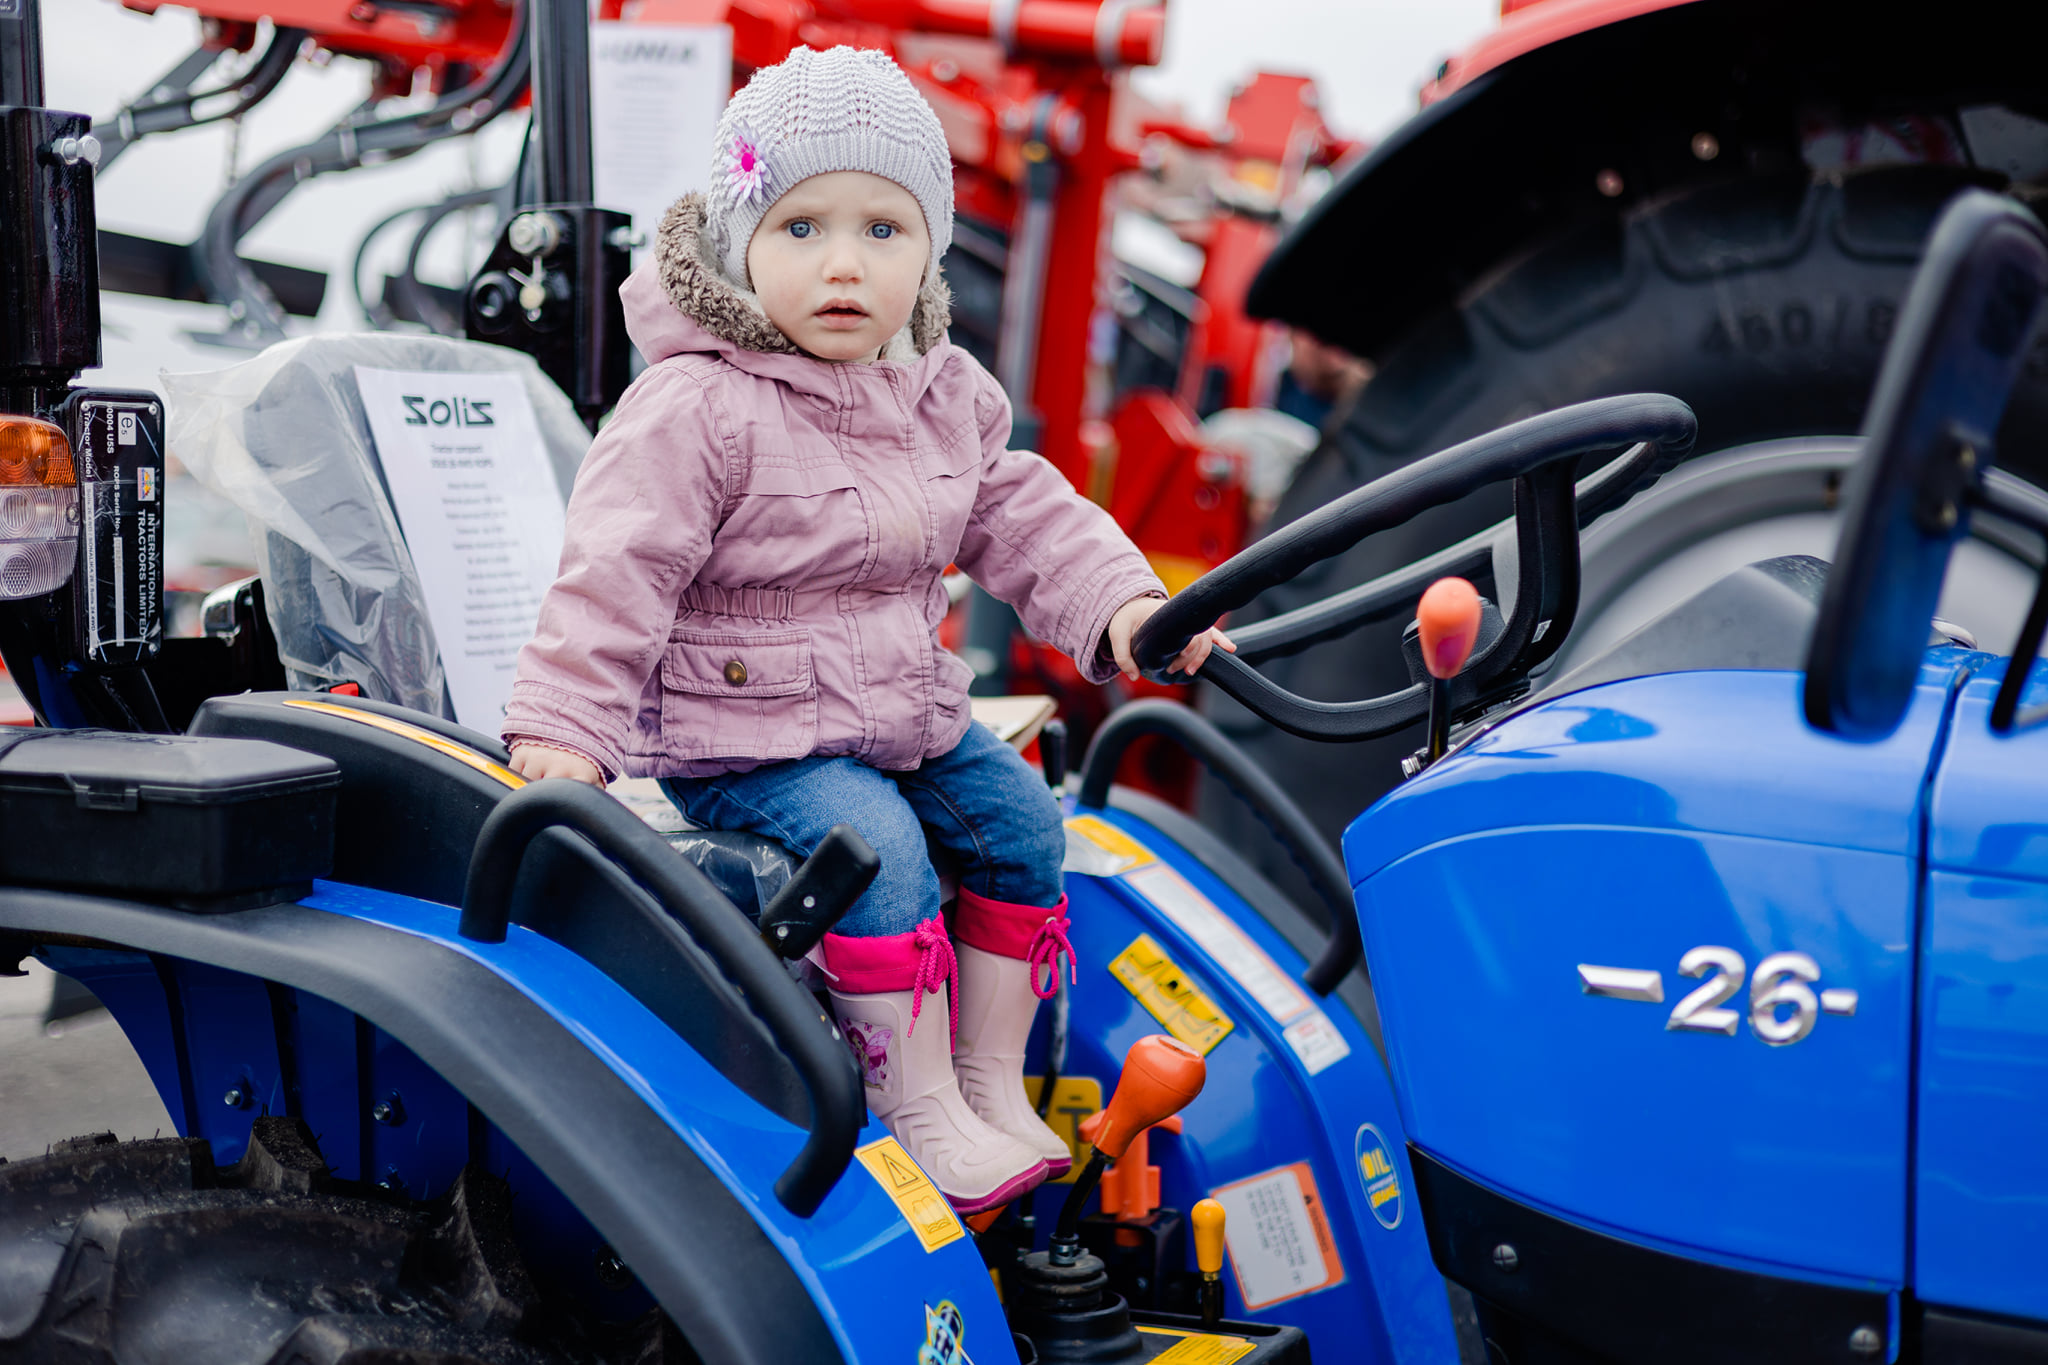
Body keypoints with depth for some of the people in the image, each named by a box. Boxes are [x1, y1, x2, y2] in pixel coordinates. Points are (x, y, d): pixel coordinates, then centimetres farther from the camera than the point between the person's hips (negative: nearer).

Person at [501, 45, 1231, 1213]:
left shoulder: (945, 396, 4)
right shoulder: (694, 412, -19)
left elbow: (1023, 516, 10)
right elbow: (619, 570, -21)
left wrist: (1124, 606, -3)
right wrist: (563, 727, -25)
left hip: (906, 709, 8)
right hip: (742, 737, -7)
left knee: (1018, 816, 1)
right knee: (877, 846, -26)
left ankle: (992, 1081, 13)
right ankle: (920, 1111, -13)